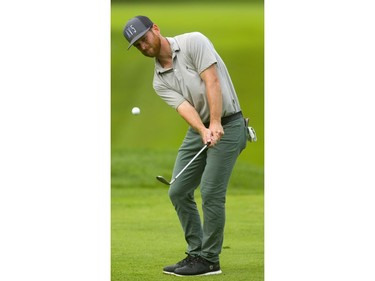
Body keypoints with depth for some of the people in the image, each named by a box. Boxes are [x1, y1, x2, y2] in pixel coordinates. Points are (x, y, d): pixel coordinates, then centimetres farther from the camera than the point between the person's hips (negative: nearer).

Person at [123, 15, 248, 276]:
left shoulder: (193, 42, -11)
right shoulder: (160, 81, 6)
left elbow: (212, 82, -20)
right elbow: (184, 107, -10)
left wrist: (215, 124, -29)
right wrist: (203, 131, -30)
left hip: (227, 124, -7)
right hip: (198, 129, 7)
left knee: (211, 192, -12)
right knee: (178, 191, 4)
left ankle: (209, 260, -2)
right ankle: (196, 253, 14)